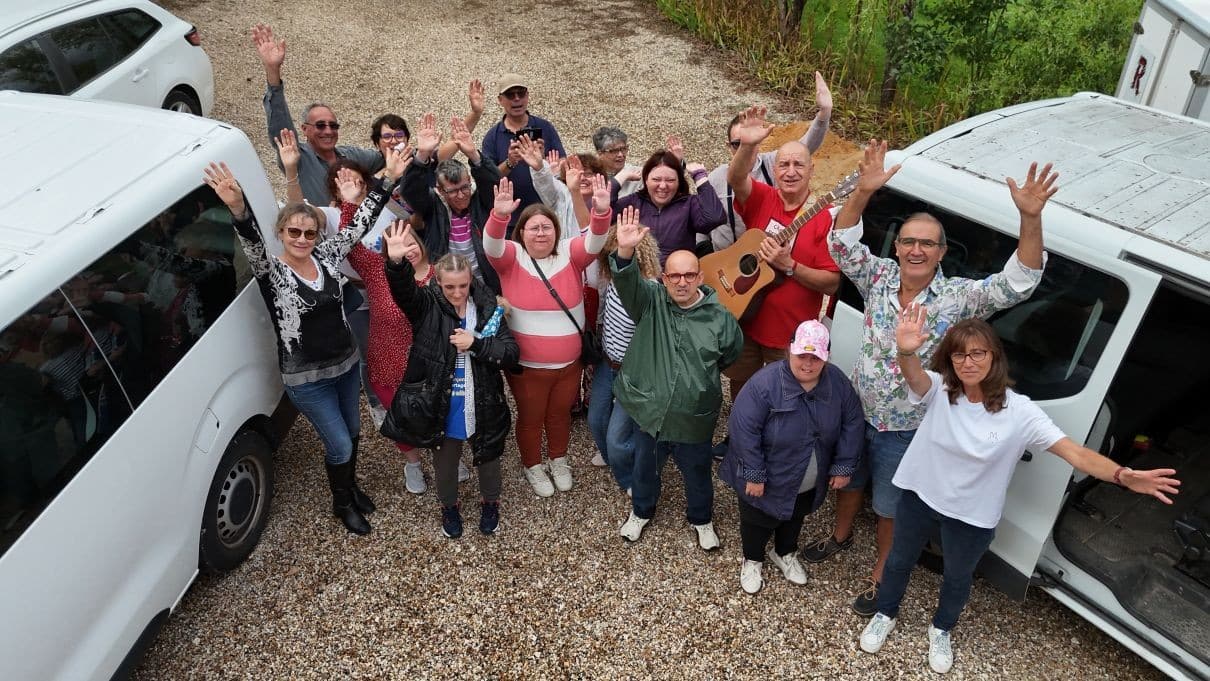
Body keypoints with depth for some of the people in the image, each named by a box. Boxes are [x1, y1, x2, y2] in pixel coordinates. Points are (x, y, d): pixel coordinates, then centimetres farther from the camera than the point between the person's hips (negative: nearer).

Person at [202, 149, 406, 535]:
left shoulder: (326, 255, -5)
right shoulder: (272, 272, -17)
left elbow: (360, 224, -5)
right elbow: (252, 244, -37)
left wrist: (387, 180, -11)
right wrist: (238, 209, -57)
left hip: (347, 363, 5)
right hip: (306, 379, -5)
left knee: (352, 433, 23)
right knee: (340, 445, 5)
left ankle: (351, 486, 51)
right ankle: (342, 504, 34)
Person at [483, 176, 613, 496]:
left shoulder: (569, 254, -7)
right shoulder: (511, 257, -11)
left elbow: (595, 242, -24)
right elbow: (491, 245, -31)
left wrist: (601, 212, -45)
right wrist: (500, 215, -52)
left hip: (569, 362, 2)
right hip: (525, 364, -2)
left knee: (560, 414, 24)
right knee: (530, 417, 18)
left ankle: (559, 460, 50)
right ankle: (533, 467, 43)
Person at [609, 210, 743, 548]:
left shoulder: (719, 317, -8)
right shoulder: (650, 301, -9)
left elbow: (732, 355, 10)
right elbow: (627, 282, -29)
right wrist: (625, 251, -48)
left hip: (694, 417, 0)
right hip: (648, 409, 1)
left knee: (697, 472, 20)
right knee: (645, 466, 23)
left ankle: (702, 519, 48)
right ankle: (641, 511, 52)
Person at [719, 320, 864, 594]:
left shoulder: (837, 381, -15)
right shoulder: (765, 383, -31)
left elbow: (853, 423, -4)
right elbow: (743, 430, -28)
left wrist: (843, 466, -5)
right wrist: (754, 475, -24)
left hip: (811, 483, 5)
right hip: (768, 480, -4)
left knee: (795, 518, 29)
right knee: (759, 522, 19)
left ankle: (785, 554, 56)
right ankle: (751, 560, 47)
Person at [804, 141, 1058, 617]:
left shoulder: (958, 297, -18)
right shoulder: (879, 277, -11)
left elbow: (1018, 283, -29)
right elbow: (842, 244, -19)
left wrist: (1031, 220, -43)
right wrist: (863, 193, -34)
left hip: (906, 431, -3)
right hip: (857, 412, 3)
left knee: (890, 507, 16)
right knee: (849, 480, 27)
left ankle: (881, 575, 40)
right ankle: (840, 535, 56)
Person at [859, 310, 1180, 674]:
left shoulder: (1019, 411, -20)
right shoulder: (938, 389, -20)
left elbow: (1075, 452, -23)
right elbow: (913, 375, -42)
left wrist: (1124, 476, -40)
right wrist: (906, 352, -67)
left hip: (972, 516, 0)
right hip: (920, 496, 0)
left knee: (957, 579, 25)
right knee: (899, 561, 24)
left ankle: (941, 630, 55)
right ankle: (885, 615, 52)